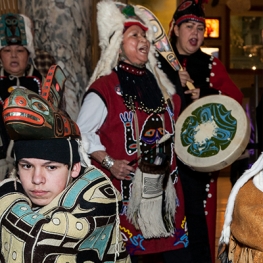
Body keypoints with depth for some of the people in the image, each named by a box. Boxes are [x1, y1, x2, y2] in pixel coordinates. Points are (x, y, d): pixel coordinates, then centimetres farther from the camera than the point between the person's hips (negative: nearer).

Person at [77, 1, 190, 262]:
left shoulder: (158, 82, 10)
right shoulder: (105, 87, -9)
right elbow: (82, 133, -6)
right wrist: (109, 162, -14)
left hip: (165, 183, 6)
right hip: (125, 185, -5)